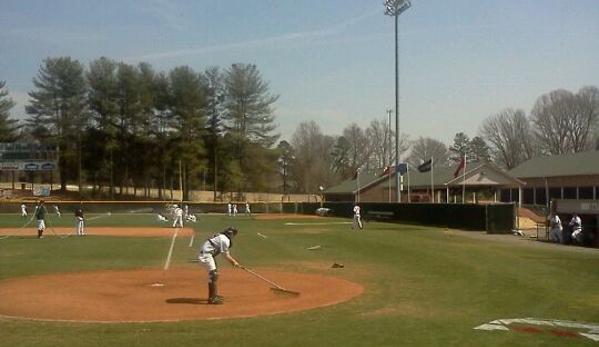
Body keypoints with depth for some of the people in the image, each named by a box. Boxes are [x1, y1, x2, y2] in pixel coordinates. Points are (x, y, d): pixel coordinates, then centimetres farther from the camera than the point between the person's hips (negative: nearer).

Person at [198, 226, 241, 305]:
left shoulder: (222, 236, 16)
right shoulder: (225, 240, -14)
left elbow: (227, 253, 18)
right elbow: (226, 255, -11)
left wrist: (233, 261, 11)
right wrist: (234, 262, 2)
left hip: (208, 254, 11)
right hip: (206, 255, -11)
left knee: (213, 274, 19)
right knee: (214, 275, -12)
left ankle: (213, 295, 30)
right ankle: (212, 298, -14)